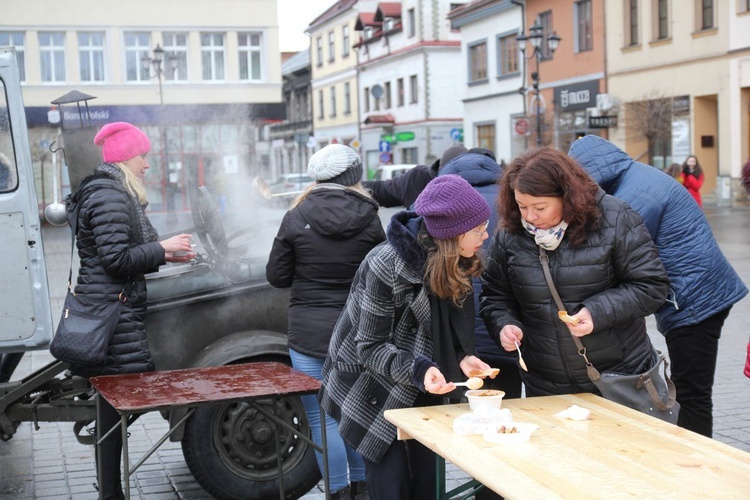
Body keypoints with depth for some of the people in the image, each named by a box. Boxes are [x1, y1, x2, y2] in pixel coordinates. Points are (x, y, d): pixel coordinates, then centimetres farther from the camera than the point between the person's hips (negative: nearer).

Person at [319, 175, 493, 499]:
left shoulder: (455, 264, -7)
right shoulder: (386, 266, -29)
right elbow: (371, 347, -23)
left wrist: (462, 358, -13)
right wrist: (419, 371, -38)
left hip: (420, 391, 6)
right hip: (373, 391, -6)